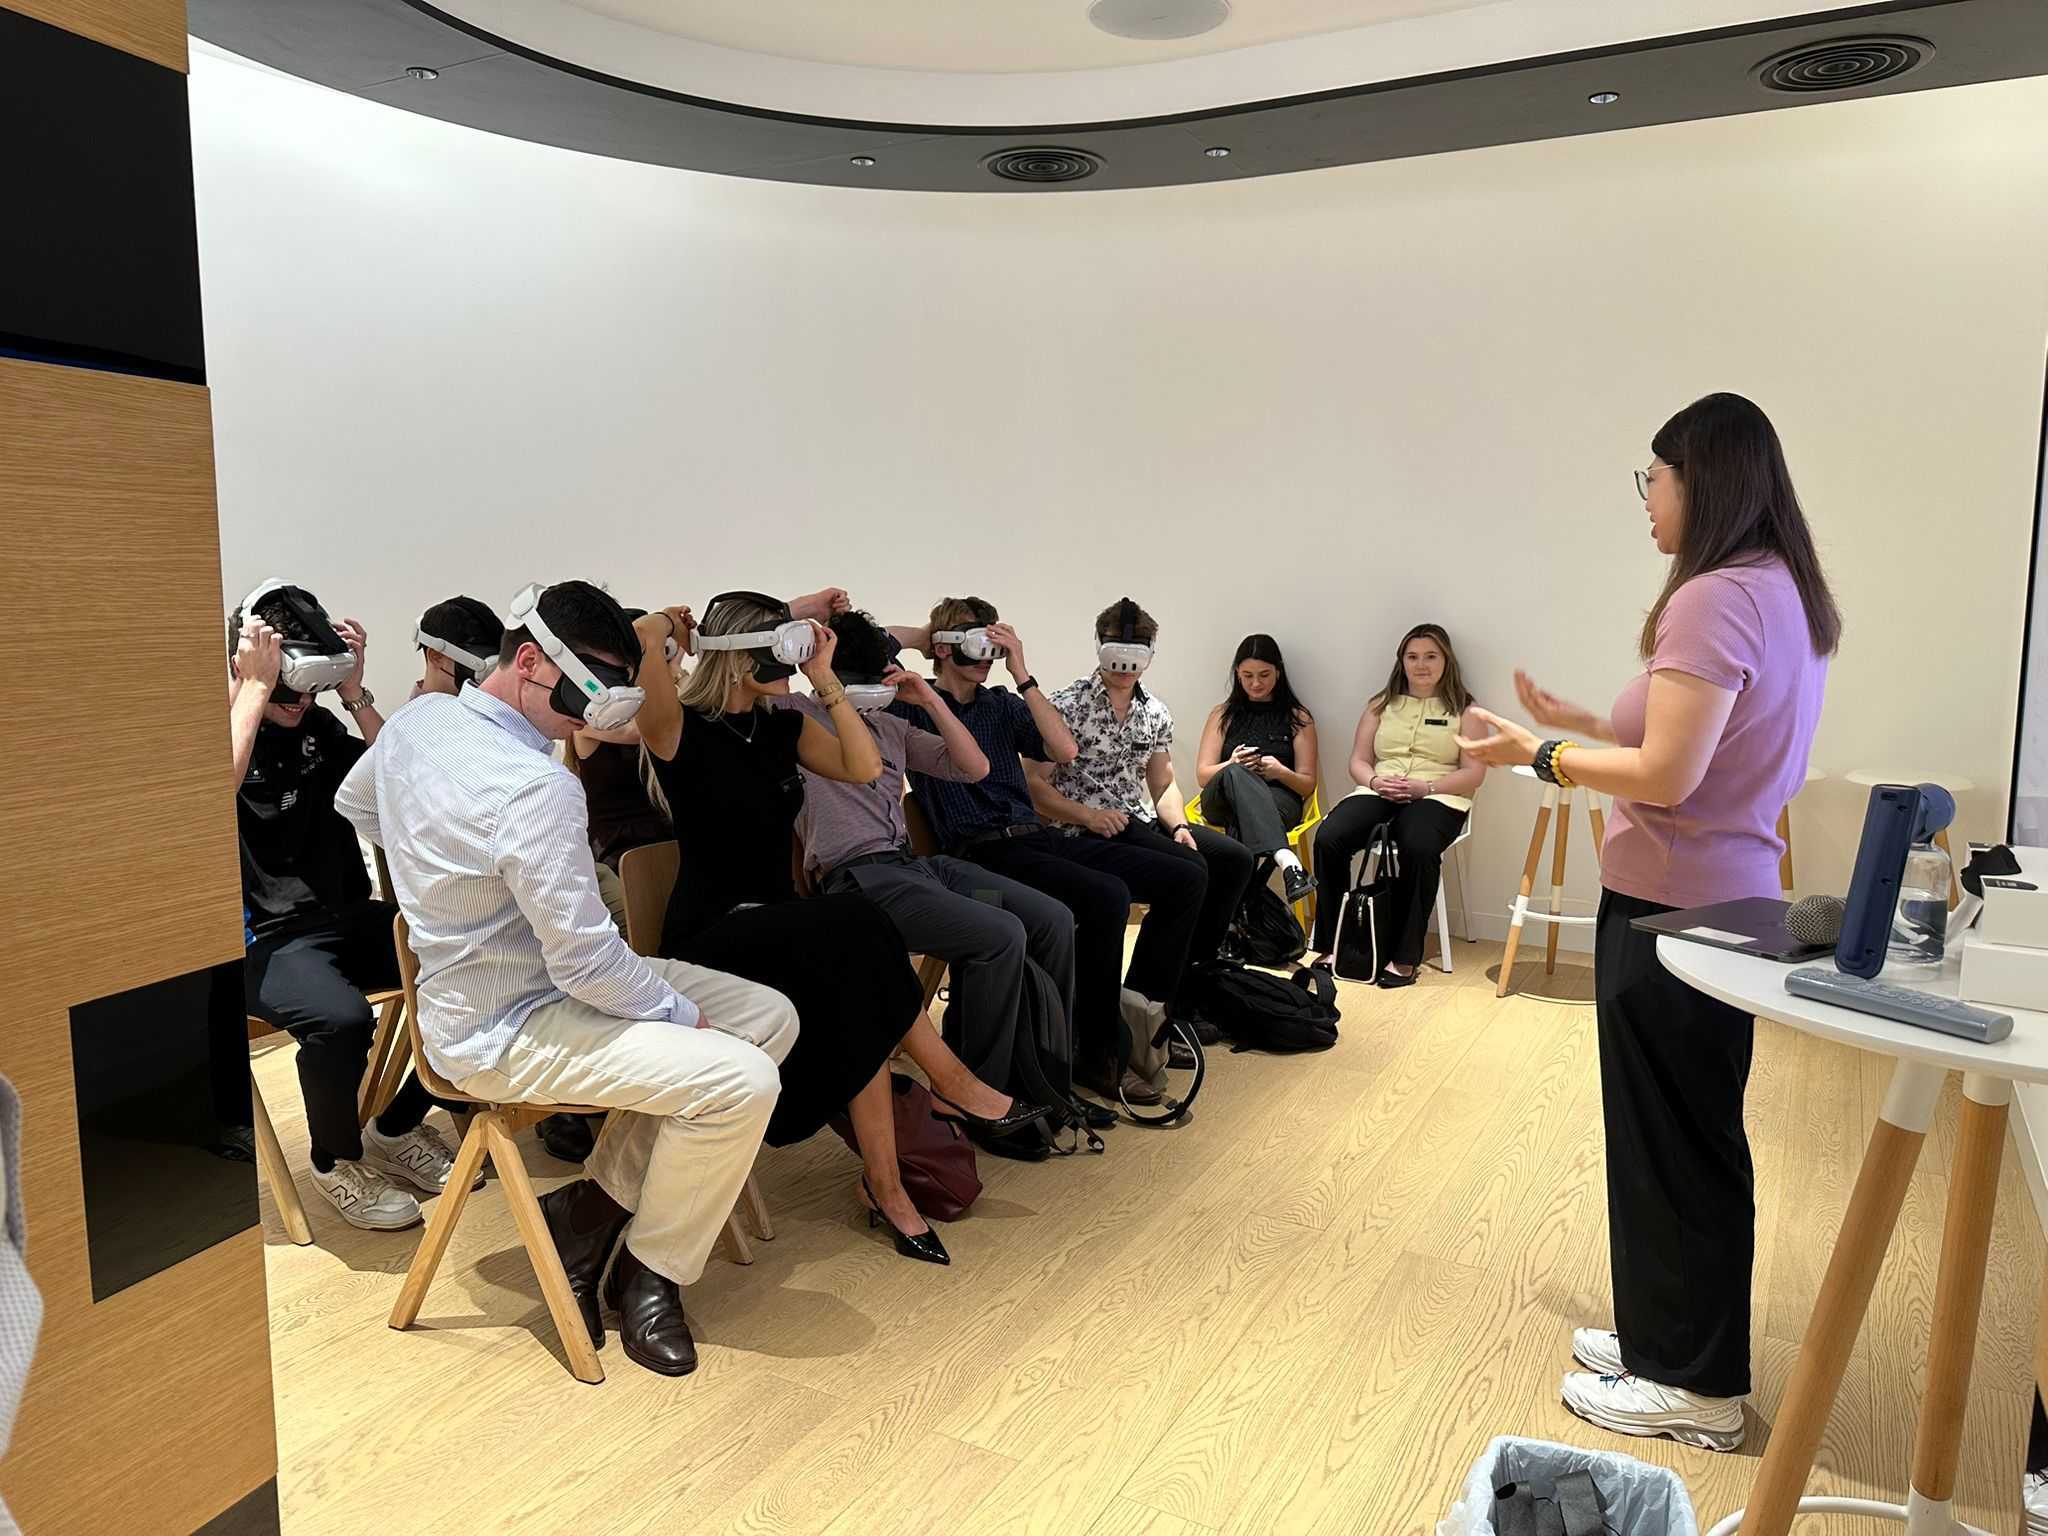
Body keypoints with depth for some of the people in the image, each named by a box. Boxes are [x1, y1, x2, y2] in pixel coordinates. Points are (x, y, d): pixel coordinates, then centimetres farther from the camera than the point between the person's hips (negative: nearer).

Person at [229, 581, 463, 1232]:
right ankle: (336, 1161, -4)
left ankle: (398, 1127, 6)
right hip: (263, 939, -6)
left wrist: (355, 693, -4)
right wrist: (257, 687, -22)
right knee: (340, 1015, -36)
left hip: (349, 917, 6)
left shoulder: (317, 723, 12)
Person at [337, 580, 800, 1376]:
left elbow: (354, 802, 23)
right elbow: (587, 962, -25)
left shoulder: (417, 716, 1)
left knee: (771, 1017, 4)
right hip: (502, 1033, -10)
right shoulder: (536, 786, -29)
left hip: (472, 980, 10)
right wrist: (682, 1011, -9)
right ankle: (648, 1272, 3)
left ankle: (593, 1207, 11)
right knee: (743, 1079, -23)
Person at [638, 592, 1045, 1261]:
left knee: (855, 992, -28)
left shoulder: (783, 726, 12)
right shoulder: (681, 730, -8)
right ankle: (949, 1079, -17)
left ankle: (883, 1178, -22)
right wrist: (669, 625, -5)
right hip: (711, 936, -6)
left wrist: (825, 679, 0)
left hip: (783, 926, 7)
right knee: (856, 926, -32)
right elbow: (636, 656, -28)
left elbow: (863, 767, -1)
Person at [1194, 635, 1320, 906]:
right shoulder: (1223, 715, 19)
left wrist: (1281, 772, -13)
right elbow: (1203, 776, 11)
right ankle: (1287, 862, -60)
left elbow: (1308, 785, 11)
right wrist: (1232, 765, -12)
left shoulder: (1298, 718, 16)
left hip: (1278, 801, 0)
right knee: (1237, 774, -39)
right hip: (1222, 801, 0)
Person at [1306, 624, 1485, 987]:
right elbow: (1358, 762, 15)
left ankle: (1404, 958, -29)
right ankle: (1327, 946, -19)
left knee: (1418, 847, -39)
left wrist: (1424, 786, -15)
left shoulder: (1464, 710, 10)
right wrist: (1375, 781, -9)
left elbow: (1474, 773, 1)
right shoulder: (1382, 705, 19)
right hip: (1378, 792, 3)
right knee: (1328, 838, -28)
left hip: (1437, 797, -3)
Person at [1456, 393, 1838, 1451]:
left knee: (1670, 1141, 4)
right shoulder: (1784, 593, 10)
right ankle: (1667, 1337, 34)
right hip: (1730, 897, 10)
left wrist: (1539, 755, -10)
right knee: (1693, 1134, 19)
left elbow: (1666, 777, -23)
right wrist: (1580, 725, 14)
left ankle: (1694, 1385, 19)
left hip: (1672, 906, -10)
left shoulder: (1714, 600, -19)